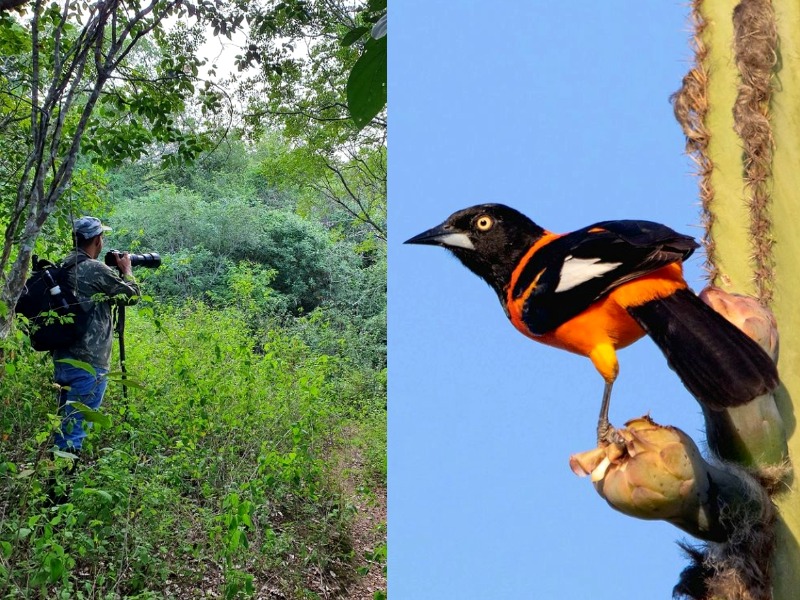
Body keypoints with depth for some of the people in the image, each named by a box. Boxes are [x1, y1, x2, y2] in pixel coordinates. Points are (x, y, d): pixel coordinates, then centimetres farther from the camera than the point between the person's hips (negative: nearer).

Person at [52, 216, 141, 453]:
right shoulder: (95, 269, -15)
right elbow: (132, 296, -4)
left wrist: (115, 271, 22)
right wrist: (127, 269, 12)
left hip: (63, 357, 9)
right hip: (89, 362, -9)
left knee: (65, 418, 19)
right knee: (77, 423, -4)